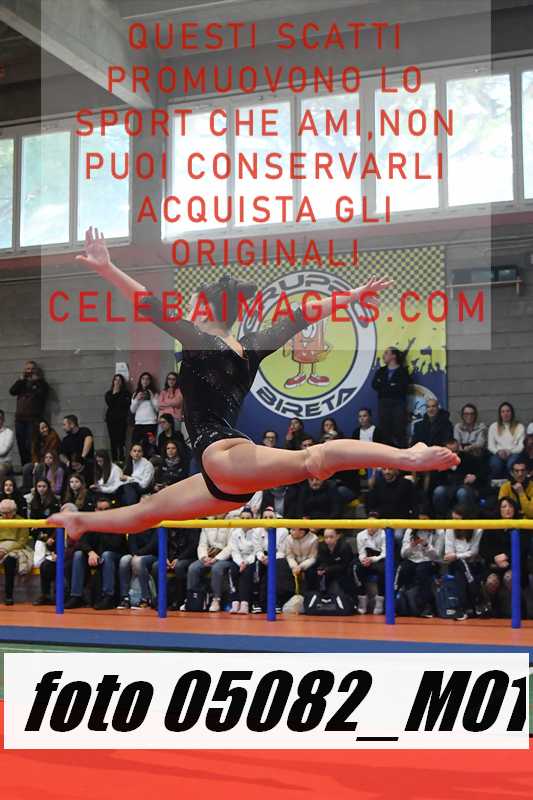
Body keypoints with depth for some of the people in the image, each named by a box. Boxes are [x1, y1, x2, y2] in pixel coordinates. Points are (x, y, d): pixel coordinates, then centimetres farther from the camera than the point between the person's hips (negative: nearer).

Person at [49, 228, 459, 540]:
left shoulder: (202, 342, -2)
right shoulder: (251, 348, 17)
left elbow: (153, 306, -10)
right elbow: (299, 318, 22)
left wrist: (106, 268, -12)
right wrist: (353, 295, 29)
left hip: (222, 453, -11)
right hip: (224, 481, 11)